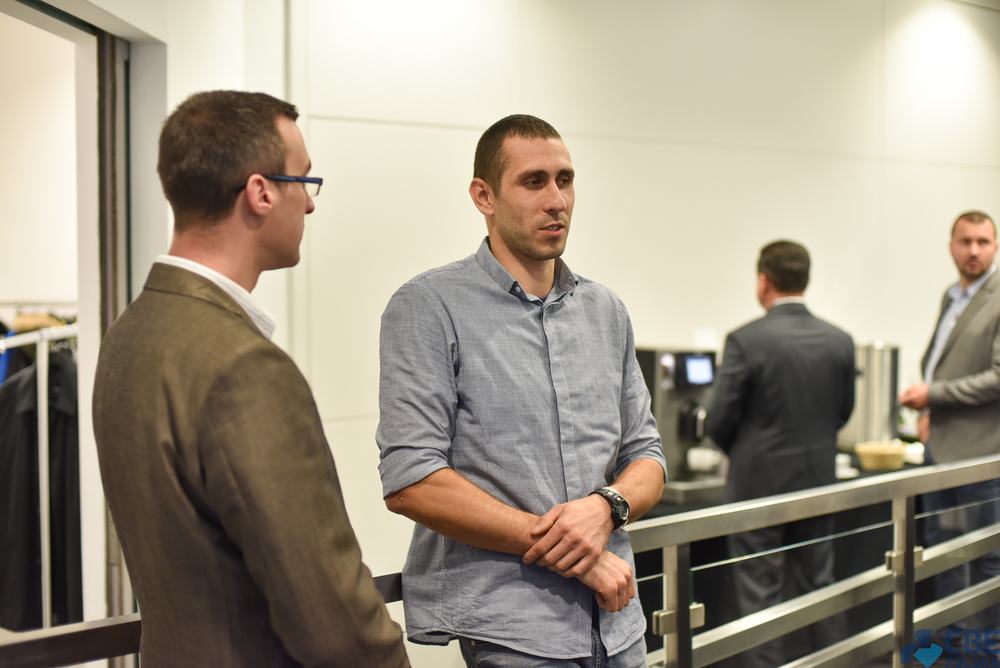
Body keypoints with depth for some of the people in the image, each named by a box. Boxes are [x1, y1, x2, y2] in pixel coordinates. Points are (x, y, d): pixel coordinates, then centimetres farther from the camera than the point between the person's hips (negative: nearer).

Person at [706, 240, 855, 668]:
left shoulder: (745, 340, -16)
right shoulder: (839, 341, -1)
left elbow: (718, 420, -12)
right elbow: (843, 412, 10)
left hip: (759, 484, -5)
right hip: (818, 482, 5)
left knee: (760, 596, 3)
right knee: (820, 587, 18)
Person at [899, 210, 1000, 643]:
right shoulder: (952, 297, 13)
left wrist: (934, 394, -16)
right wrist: (929, 412, 10)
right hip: (940, 444, 8)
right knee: (941, 544, 17)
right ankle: (951, 634, 30)